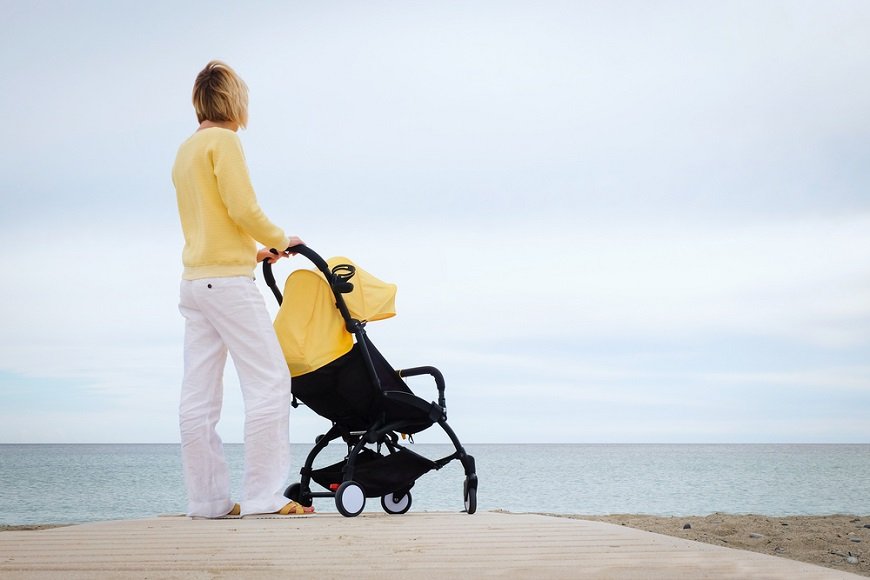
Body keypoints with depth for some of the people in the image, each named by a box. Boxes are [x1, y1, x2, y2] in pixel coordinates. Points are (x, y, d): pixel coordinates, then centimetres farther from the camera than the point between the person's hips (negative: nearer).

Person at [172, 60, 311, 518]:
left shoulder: (185, 150, 22)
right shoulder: (223, 141, -6)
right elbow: (243, 209, -13)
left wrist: (254, 252, 25)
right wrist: (279, 240, 2)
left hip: (194, 280, 9)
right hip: (228, 279, -9)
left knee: (199, 394, 4)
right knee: (269, 381, -8)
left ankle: (207, 498, 5)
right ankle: (263, 495, -11)